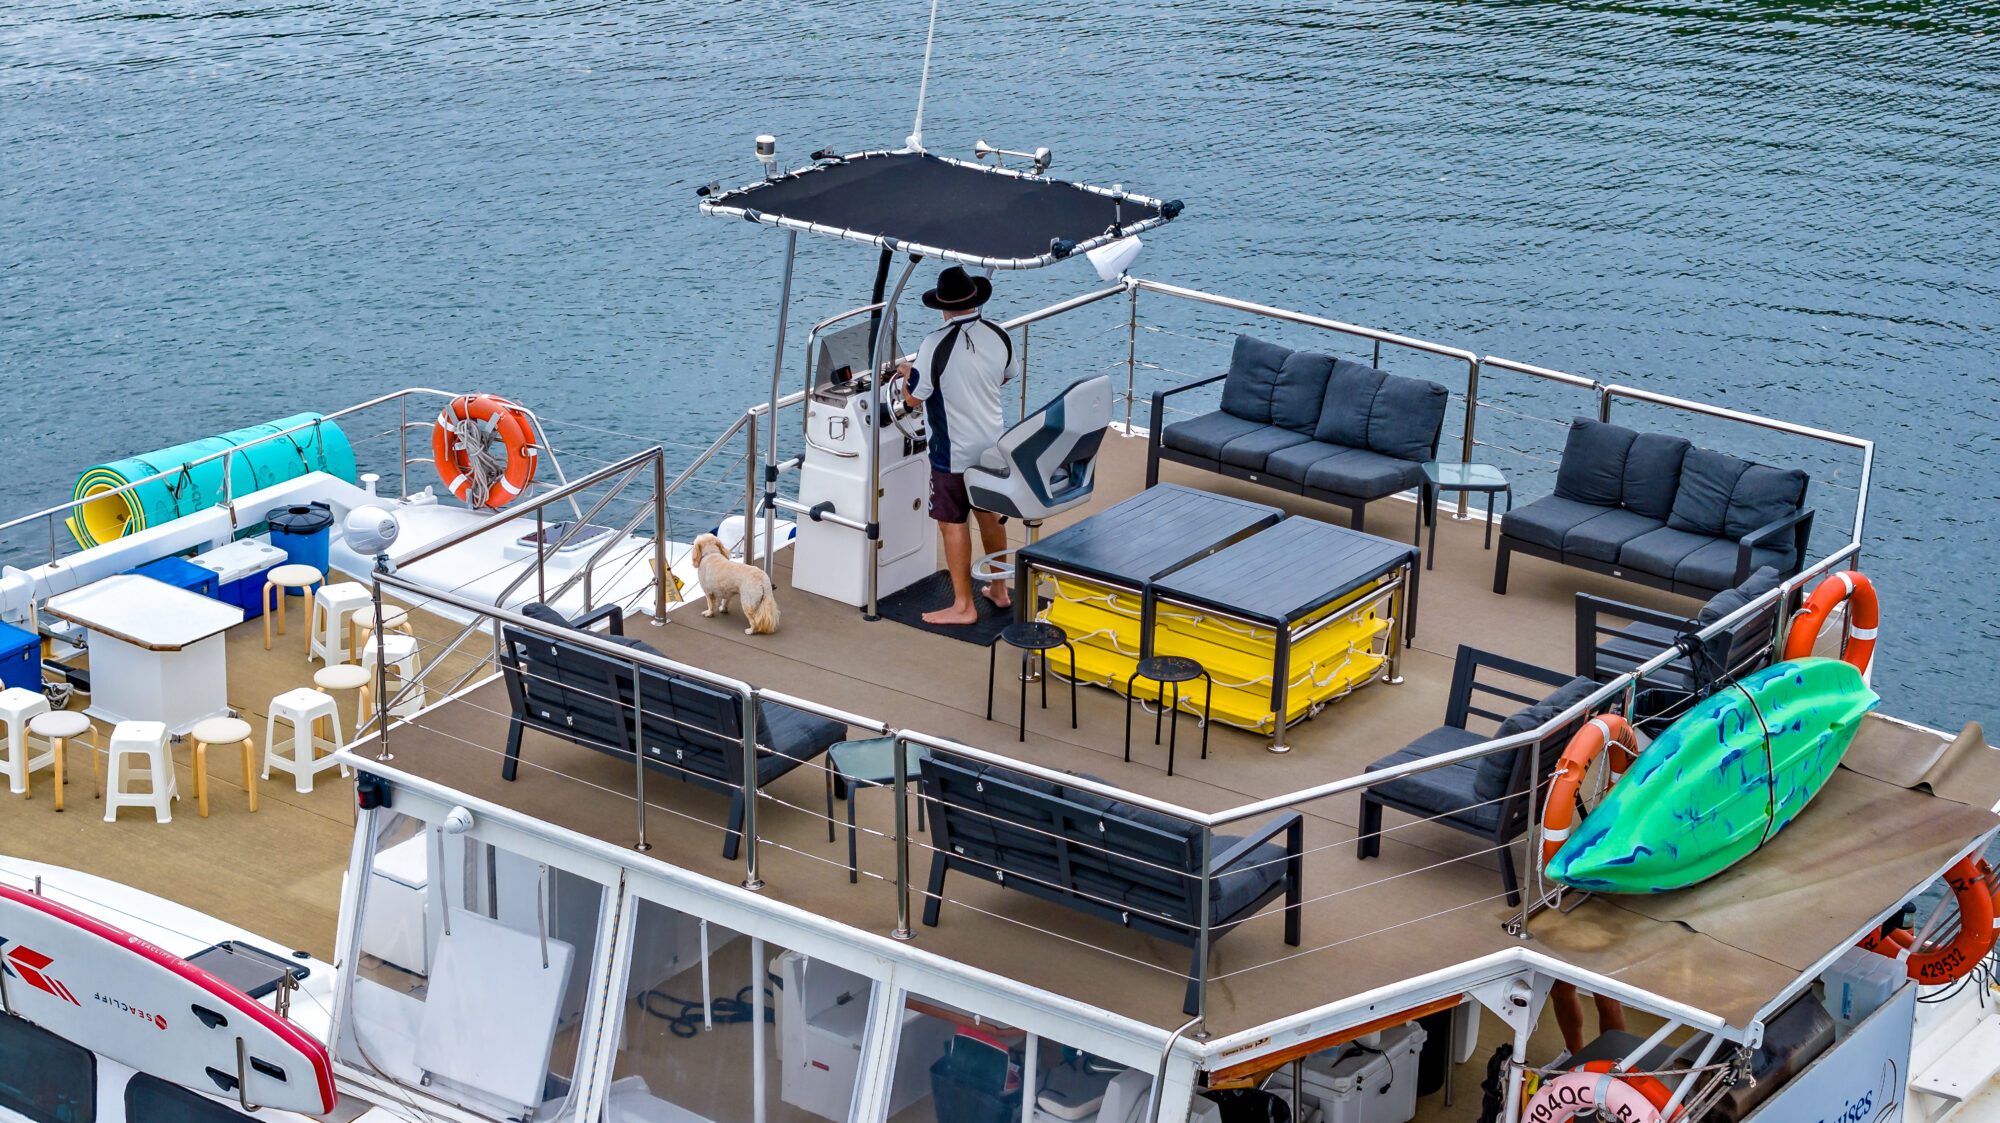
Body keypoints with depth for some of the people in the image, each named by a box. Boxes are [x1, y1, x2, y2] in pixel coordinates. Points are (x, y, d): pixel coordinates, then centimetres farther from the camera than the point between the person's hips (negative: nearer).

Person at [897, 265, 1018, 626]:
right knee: (990, 516, 21)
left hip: (954, 452, -6)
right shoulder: (998, 336, -4)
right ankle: (999, 590, 32)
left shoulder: (935, 346, -23)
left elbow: (914, 398, -14)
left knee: (953, 524, 3)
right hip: (993, 445, 6)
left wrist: (909, 374, 6)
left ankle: (963, 606, 7)